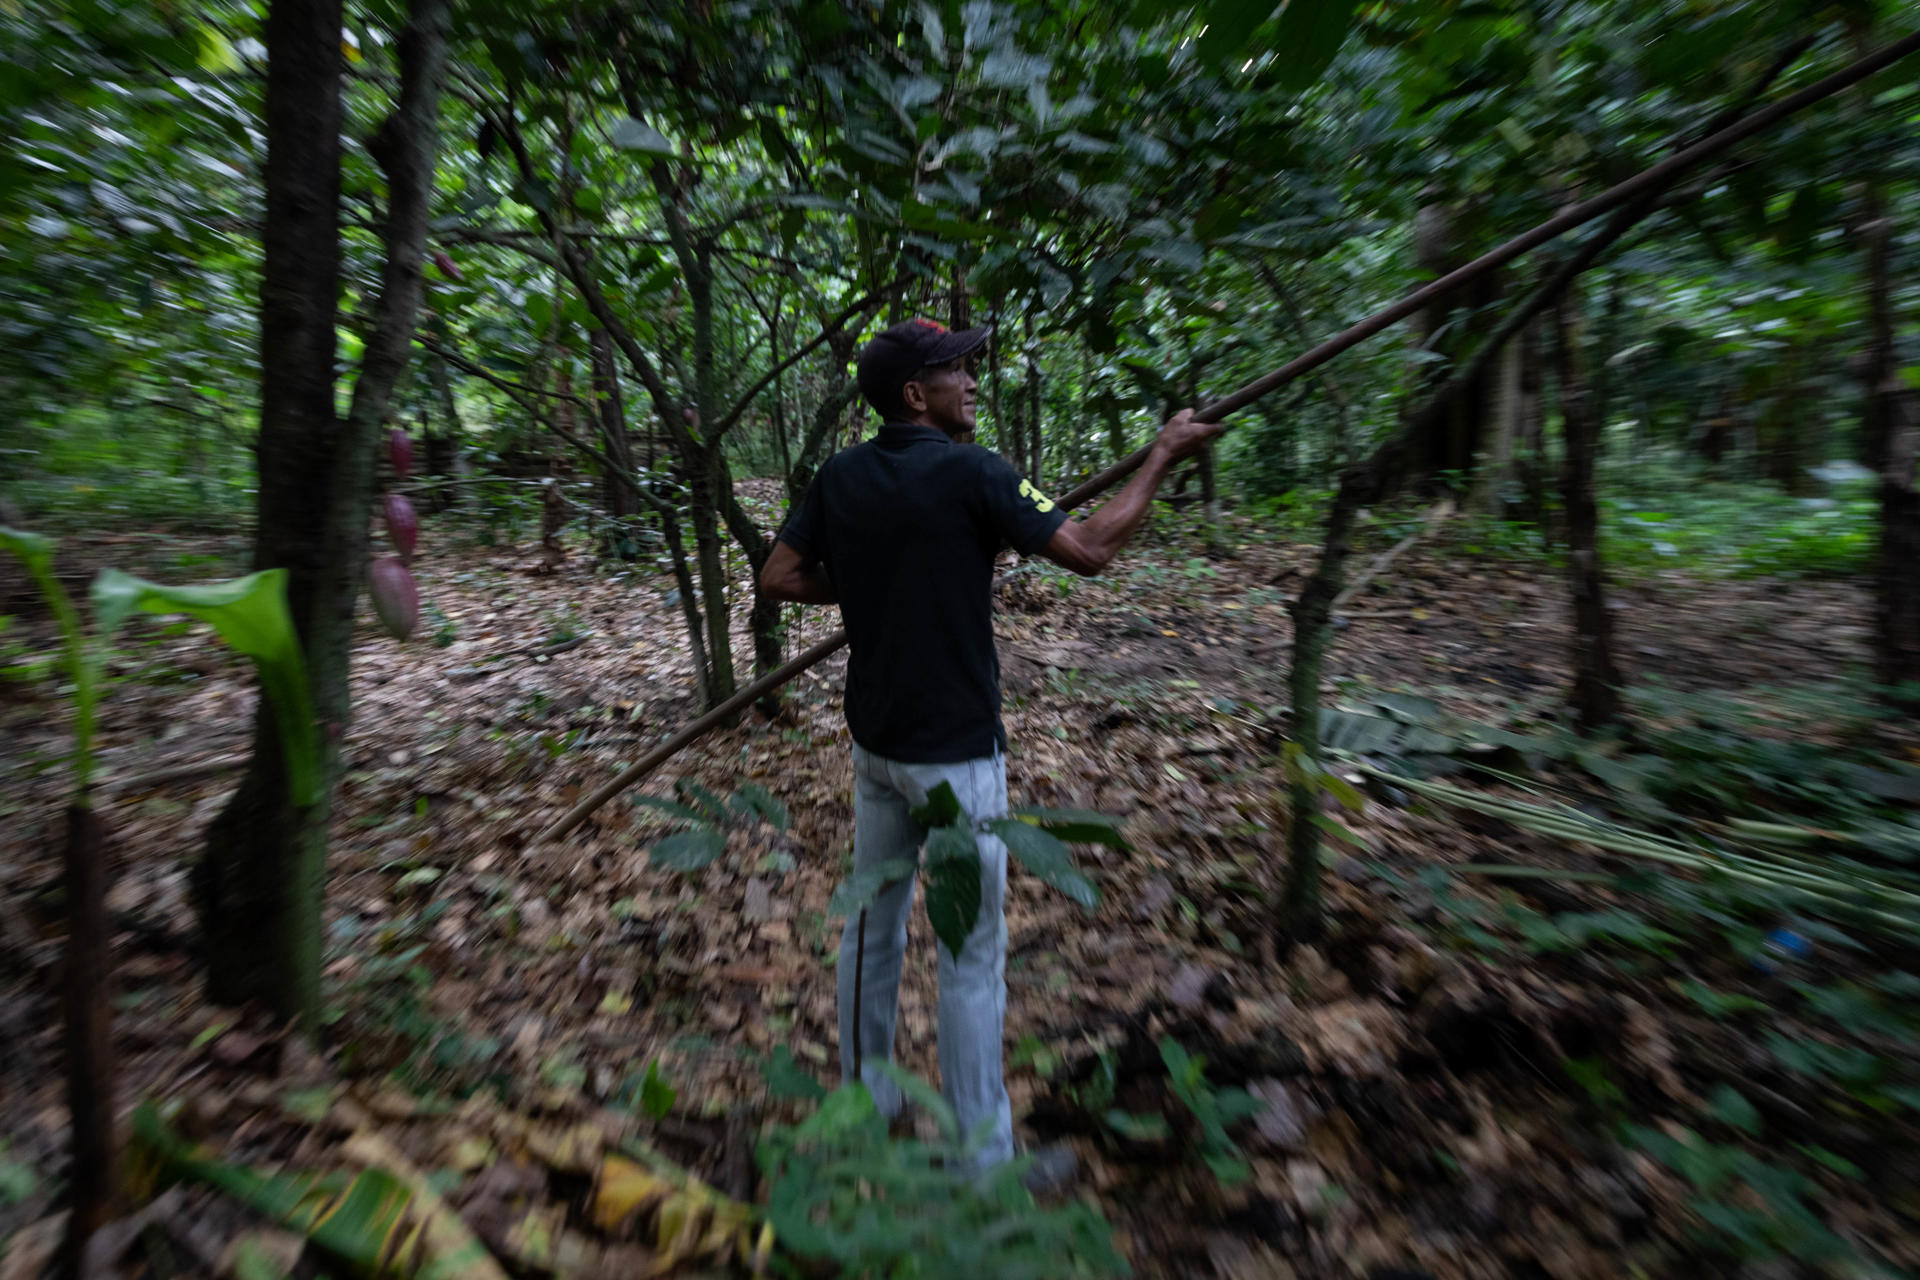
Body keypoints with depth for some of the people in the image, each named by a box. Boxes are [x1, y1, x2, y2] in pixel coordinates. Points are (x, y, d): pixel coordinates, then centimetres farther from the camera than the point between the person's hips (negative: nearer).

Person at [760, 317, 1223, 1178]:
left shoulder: (841, 477, 3)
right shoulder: (970, 474, -16)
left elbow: (780, 577, 5)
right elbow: (1091, 551, -13)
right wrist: (1164, 455, -1)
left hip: (875, 742, 7)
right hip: (956, 752, -6)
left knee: (872, 924, 21)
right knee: (971, 953, 8)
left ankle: (864, 1103, 43)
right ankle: (979, 1158, 27)